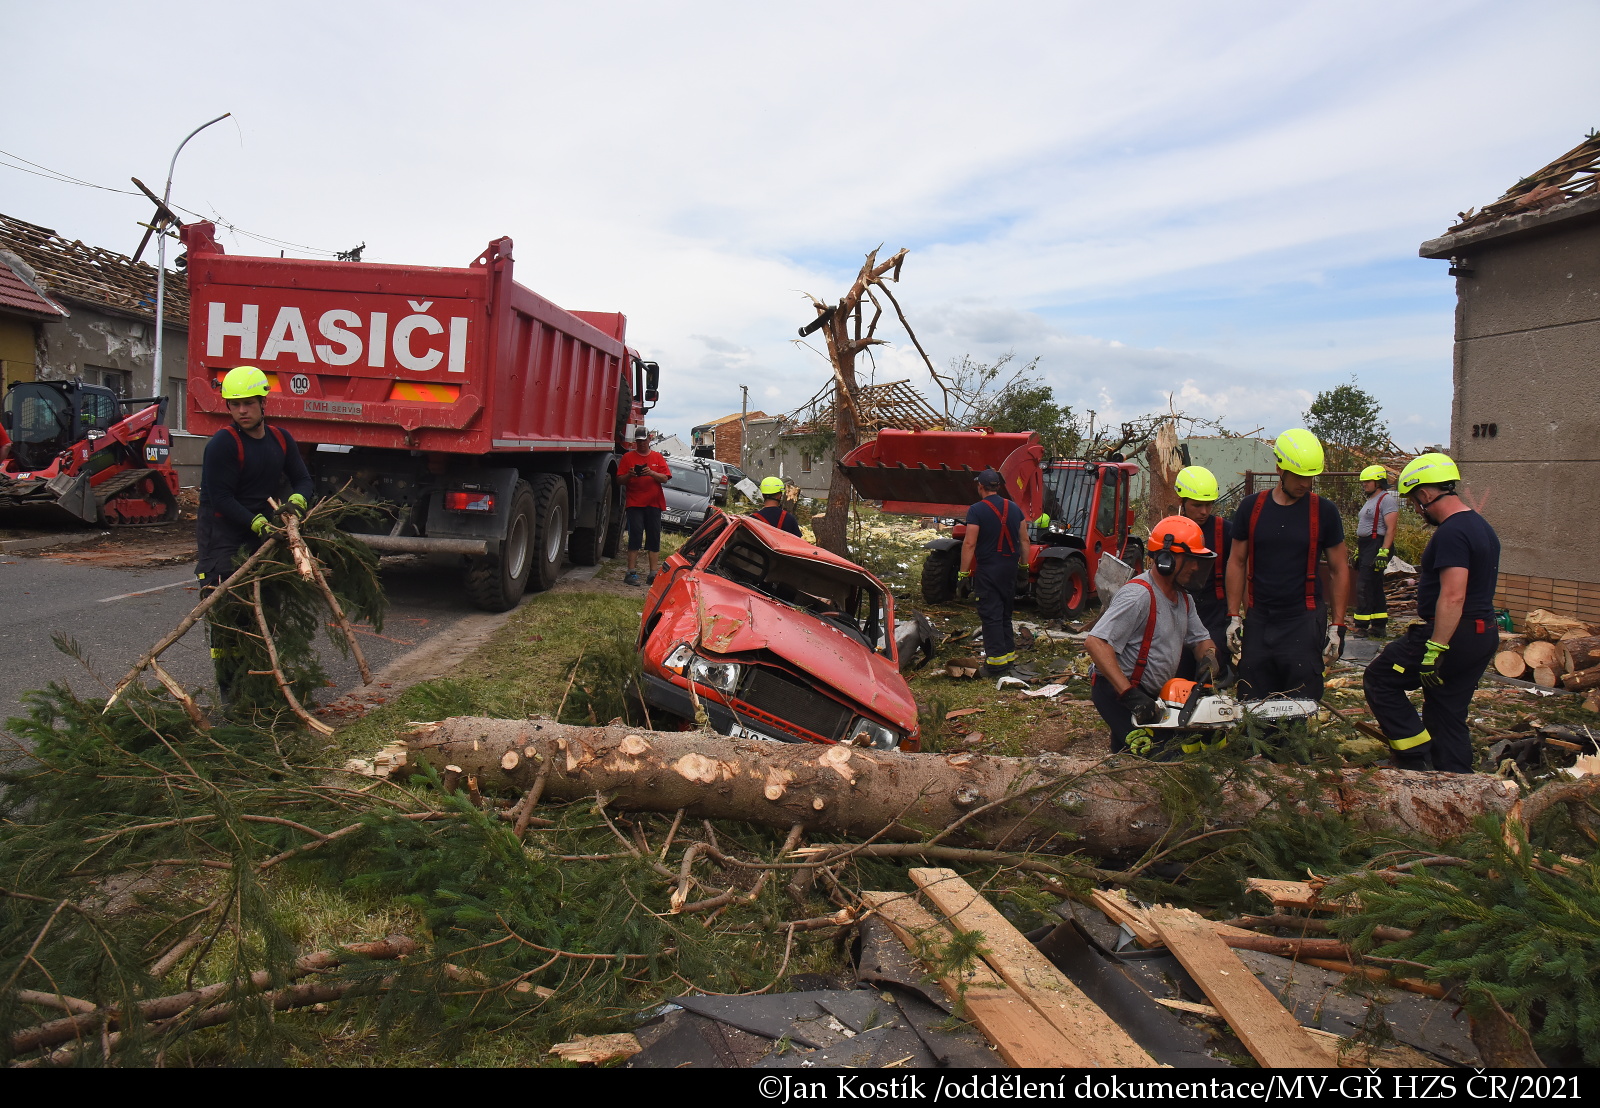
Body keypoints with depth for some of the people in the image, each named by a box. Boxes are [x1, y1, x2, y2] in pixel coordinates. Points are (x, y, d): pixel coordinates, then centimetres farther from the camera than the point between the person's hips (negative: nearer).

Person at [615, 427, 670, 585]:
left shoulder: (657, 458, 13)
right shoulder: (628, 457, 9)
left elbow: (665, 478, 2)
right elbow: (619, 480, 4)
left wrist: (652, 473, -16)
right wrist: (629, 475, -16)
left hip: (654, 503, 2)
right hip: (635, 504, -2)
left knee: (654, 538, 2)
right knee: (635, 537, -7)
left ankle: (653, 573, 5)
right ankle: (632, 572, -5)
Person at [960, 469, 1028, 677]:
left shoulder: (977, 510, -13)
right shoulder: (1014, 508, 6)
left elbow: (969, 543, -18)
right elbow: (1024, 539, 11)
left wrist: (964, 570, -12)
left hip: (987, 568, -6)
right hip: (1010, 567, 6)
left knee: (990, 614, -4)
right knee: (1006, 612, 19)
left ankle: (996, 660, -8)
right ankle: (1009, 652, 25)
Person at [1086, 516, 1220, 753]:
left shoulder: (1184, 598, 8)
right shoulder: (1139, 596, -22)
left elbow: (1201, 639, 21)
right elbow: (1095, 643, -30)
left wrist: (1208, 658, -5)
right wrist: (1130, 695, -34)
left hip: (1150, 695, 10)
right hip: (1117, 693, -10)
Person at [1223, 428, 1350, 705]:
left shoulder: (1324, 511, -1)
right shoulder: (1251, 507, 3)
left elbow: (1339, 569, 5)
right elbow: (1237, 562, 9)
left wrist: (1337, 626, 0)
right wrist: (1234, 617, 4)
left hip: (1304, 622, -2)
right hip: (1258, 621, 2)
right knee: (1254, 705, 6)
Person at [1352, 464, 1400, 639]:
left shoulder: (1387, 499, -10)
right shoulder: (1370, 501, 21)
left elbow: (1391, 528, -18)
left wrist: (1384, 552, -26)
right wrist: (1358, 550, 23)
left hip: (1376, 546, -11)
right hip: (1365, 547, 11)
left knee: (1364, 587, -13)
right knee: (1374, 588, 12)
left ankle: (1362, 626, -12)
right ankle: (1379, 626, 16)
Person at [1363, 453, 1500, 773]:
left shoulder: (1451, 533, -19)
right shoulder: (1481, 527, 15)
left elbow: (1453, 596, -27)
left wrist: (1435, 649, -27)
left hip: (1452, 634, -10)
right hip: (1484, 635, 10)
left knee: (1379, 679, 2)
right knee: (1449, 715, 14)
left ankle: (1416, 757, -1)